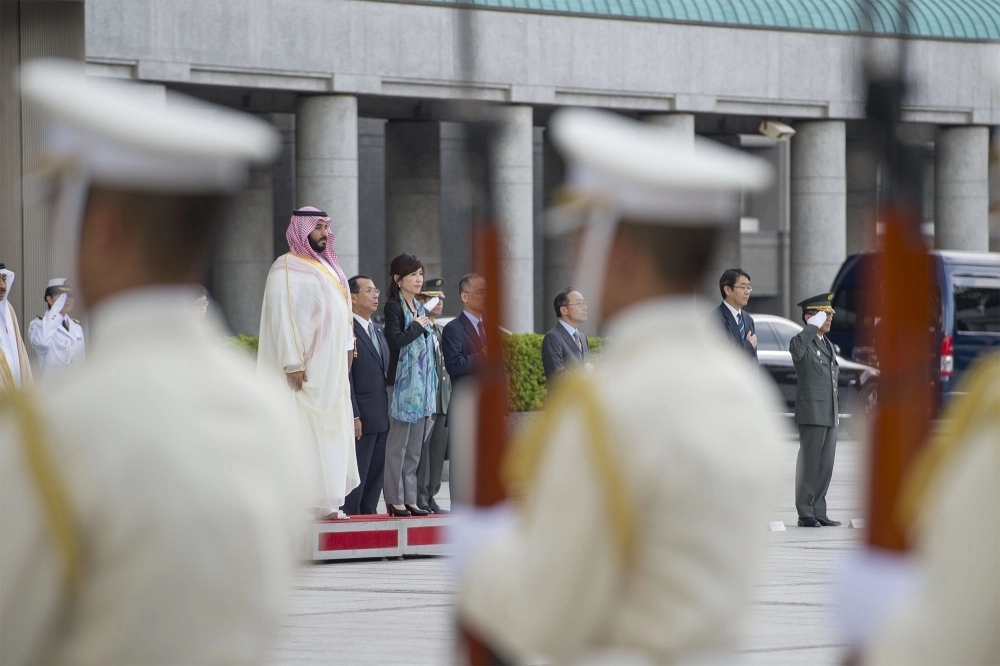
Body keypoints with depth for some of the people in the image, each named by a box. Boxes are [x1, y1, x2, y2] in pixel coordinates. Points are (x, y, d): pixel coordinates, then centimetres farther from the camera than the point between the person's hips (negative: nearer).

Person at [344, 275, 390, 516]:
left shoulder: (378, 331, 18)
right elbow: (345, 377, -15)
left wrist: (389, 411, 14)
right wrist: (353, 416, -18)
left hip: (382, 417, 8)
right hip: (361, 419, -8)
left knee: (376, 475, 10)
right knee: (357, 475, -6)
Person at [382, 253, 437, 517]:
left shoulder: (419, 308, 17)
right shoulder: (393, 307, -7)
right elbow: (396, 341, -23)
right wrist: (417, 326, -9)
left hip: (422, 386, 8)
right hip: (403, 384, -8)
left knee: (415, 449, 8)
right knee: (398, 445, -5)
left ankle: (409, 500, 11)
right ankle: (394, 500, -3)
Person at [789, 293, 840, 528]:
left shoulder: (828, 345, 20)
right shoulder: (804, 343, -7)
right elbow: (796, 348, -34)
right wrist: (813, 327, -25)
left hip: (830, 415, 8)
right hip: (812, 414, -8)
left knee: (826, 465, 8)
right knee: (809, 464, -5)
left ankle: (819, 513, 13)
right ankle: (805, 514, -2)